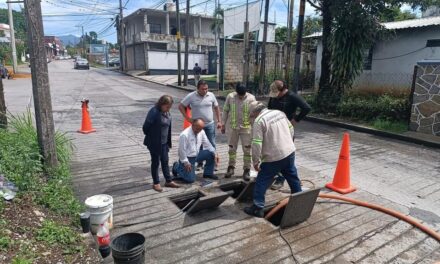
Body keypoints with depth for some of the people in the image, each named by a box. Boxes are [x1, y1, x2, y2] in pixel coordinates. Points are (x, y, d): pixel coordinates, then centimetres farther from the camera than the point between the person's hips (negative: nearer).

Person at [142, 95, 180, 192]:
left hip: (164, 142, 7)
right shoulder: (154, 112, -21)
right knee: (155, 162, 7)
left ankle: (168, 181, 27)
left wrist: (168, 142, 9)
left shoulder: (167, 113, 3)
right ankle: (156, 183, 22)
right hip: (154, 143, -7)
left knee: (165, 161, 15)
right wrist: (150, 137, -2)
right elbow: (145, 127, -18)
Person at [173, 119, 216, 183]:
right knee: (190, 179, -16)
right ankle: (177, 168, 12)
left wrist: (214, 153, -7)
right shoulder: (184, 135, -24)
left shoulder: (201, 132, -2)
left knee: (211, 154, -11)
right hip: (188, 158, -7)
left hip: (196, 155, 7)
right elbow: (181, 150, -21)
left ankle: (208, 173, 9)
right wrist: (186, 162, -19)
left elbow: (207, 144, 5)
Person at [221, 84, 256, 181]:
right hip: (232, 127, 2)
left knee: (247, 149, 1)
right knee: (232, 148, 11)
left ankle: (247, 170, 12)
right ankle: (231, 167, 26)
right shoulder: (230, 96, -5)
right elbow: (225, 110, 4)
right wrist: (223, 124, 6)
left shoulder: (251, 98, -8)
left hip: (246, 127, -1)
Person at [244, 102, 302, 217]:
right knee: (293, 177, 23)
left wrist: (256, 161, -9)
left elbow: (256, 144, -18)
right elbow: (291, 129, 17)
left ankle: (258, 208, 9)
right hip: (290, 152, 7)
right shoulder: (279, 112, 8)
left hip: (274, 157, -7)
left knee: (261, 182, 5)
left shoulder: (259, 121, -14)